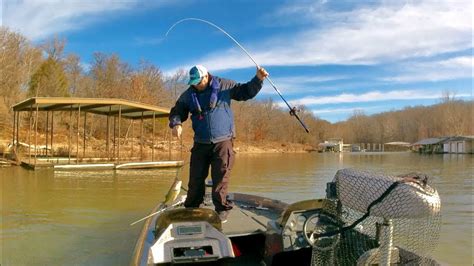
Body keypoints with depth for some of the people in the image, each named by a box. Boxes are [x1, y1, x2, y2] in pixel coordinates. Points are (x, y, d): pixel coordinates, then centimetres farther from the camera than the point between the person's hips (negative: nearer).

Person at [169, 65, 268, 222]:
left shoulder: (224, 86, 1)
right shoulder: (188, 94, 6)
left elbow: (246, 92, 9)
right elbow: (177, 111, 8)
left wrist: (258, 79, -5)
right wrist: (176, 124, -13)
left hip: (223, 141, -3)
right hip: (200, 143, 3)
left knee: (221, 178, -4)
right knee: (195, 178, 7)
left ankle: (222, 210, 9)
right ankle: (191, 209, 22)